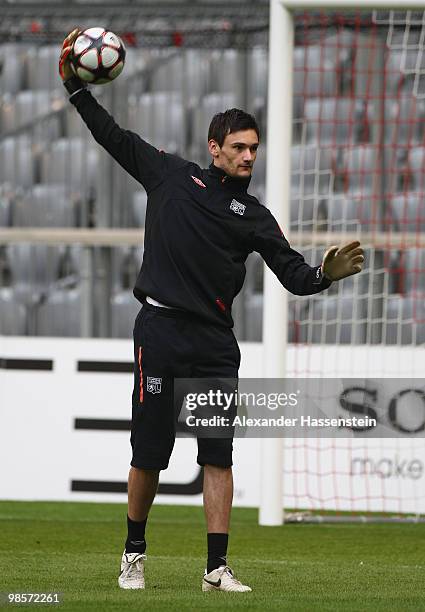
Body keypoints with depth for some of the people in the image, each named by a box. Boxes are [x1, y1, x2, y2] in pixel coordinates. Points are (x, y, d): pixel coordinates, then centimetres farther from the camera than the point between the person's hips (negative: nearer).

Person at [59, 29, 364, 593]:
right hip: (160, 331, -1)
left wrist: (326, 274, -16)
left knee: (218, 456, -4)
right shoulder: (171, 175, 9)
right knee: (149, 454, 0)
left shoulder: (252, 215, 10)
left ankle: (217, 568, -3)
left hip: (215, 344, 1)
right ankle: (134, 552, 18)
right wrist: (75, 84, 12)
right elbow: (112, 135, 17)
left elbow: (295, 276, 5)